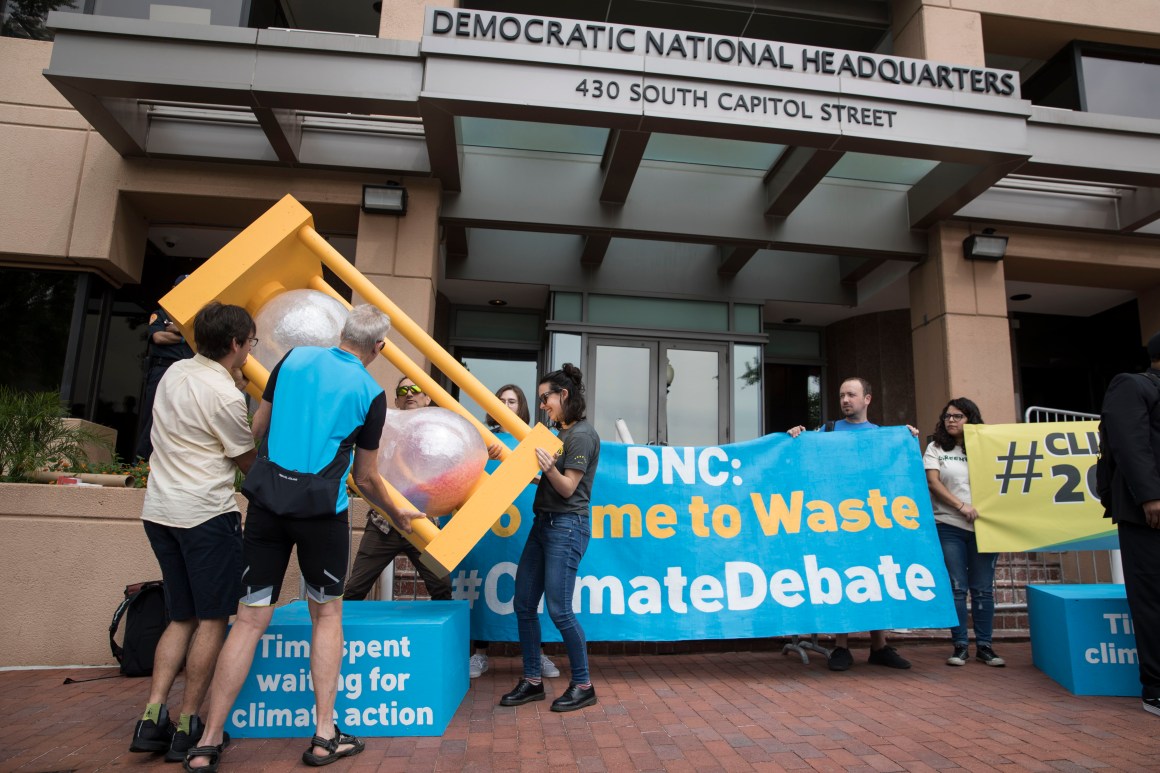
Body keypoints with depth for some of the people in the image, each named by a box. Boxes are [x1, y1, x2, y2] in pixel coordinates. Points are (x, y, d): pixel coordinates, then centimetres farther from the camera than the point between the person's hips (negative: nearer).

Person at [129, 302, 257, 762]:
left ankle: (152, 719, 14)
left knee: (182, 619, 17)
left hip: (160, 510, 8)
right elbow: (249, 463, -4)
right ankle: (187, 728, 10)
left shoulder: (175, 372, 7)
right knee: (213, 621, 4)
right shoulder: (226, 396, -16)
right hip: (205, 513, -8)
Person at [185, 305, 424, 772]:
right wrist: (396, 515, 18)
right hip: (322, 511, -3)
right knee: (327, 613, 14)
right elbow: (366, 478, 2)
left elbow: (258, 428, 11)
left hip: (267, 501, 3)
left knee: (251, 618, 10)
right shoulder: (371, 393, -4)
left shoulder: (295, 357, 4)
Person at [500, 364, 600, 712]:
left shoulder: (582, 435, -11)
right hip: (543, 523, 10)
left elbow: (567, 487, -14)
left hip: (567, 526, -10)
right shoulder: (561, 433, 17)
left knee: (559, 609, -7)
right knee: (523, 604, 8)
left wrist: (550, 468, -31)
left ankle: (583, 685, 10)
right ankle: (532, 681, 19)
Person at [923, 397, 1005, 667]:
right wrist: (961, 506, -13)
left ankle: (984, 645, 14)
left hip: (983, 526, 1)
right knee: (957, 588, 0)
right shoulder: (936, 448, 7)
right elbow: (933, 482, -2)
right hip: (949, 527, -1)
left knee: (983, 589, 5)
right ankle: (960, 646, 8)